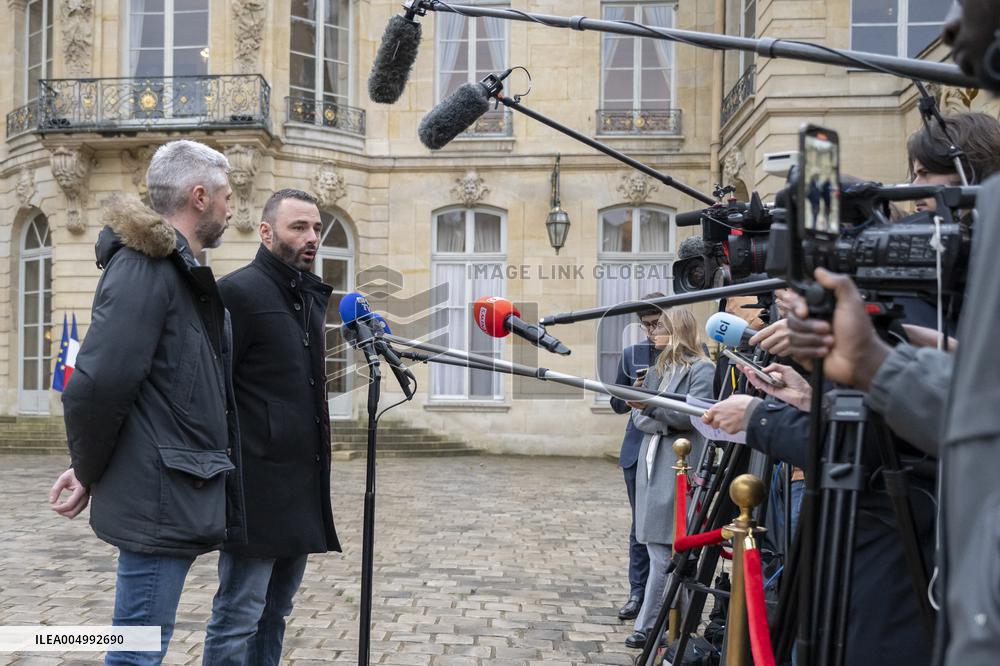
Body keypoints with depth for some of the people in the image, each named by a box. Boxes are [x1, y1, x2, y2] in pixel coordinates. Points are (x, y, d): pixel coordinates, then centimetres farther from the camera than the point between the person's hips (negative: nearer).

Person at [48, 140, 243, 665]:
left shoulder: (176, 269, 15)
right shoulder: (146, 265, -15)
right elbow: (97, 382, -23)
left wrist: (92, 469, 10)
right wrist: (89, 474, -8)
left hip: (173, 491, 9)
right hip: (159, 496, -9)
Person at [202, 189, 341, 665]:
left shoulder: (313, 296, 16)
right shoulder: (238, 291, -10)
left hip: (303, 486, 8)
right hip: (257, 486, -8)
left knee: (275, 612, 16)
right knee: (239, 617, -1)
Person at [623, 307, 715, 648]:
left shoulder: (701, 369, -2)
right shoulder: (657, 368, 21)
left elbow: (693, 415, -13)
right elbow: (639, 416, 12)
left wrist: (652, 407, -23)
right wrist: (665, 424, -8)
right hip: (652, 464, 7)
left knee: (665, 551, -6)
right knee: (656, 547, 8)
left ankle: (648, 626, -1)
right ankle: (659, 625, 15)